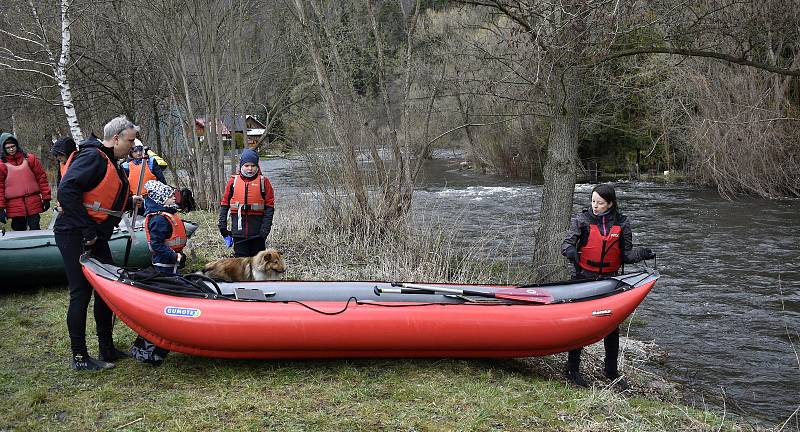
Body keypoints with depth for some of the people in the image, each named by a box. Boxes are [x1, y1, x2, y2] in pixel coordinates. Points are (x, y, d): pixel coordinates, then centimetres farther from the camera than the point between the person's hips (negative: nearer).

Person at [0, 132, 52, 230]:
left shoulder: (29, 159, 6)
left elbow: (41, 178, 8)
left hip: (33, 204, 0)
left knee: (35, 230, 2)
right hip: (15, 207, 0)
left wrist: (46, 198, 4)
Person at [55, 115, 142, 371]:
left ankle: (107, 349, 23)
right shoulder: (92, 157, -15)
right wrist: (87, 230, -24)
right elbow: (67, 191, -25)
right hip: (75, 235, -10)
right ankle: (79, 357, 5)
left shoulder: (111, 163, 16)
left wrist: (130, 202, 6)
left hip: (95, 237, 10)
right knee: (81, 293, -4)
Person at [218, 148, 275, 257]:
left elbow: (269, 205, -1)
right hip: (239, 229, 1)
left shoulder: (263, 181, 1)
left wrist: (266, 226, -9)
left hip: (257, 229, -1)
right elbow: (224, 202, 9)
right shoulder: (233, 181, 5)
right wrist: (222, 224, 5)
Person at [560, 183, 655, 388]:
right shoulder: (582, 219, -3)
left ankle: (611, 370, 23)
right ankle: (573, 369, 13)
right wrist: (571, 251, -33)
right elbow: (566, 244, -10)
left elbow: (625, 254, 3)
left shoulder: (621, 224, 2)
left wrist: (640, 254, -18)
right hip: (584, 278, -2)